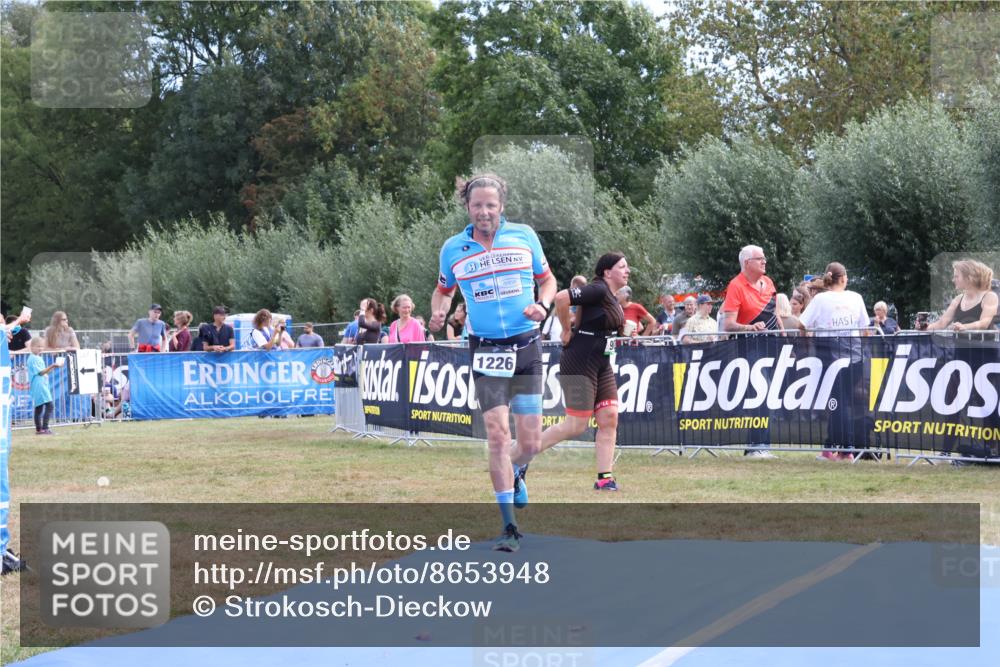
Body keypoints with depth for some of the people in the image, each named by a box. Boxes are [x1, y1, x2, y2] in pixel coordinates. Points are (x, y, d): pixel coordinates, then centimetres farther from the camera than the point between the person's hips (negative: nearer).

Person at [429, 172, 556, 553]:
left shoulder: (524, 236, 2)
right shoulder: (453, 249, 3)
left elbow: (547, 279, 14)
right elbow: (443, 290, 18)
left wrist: (542, 304, -7)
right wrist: (438, 313, -4)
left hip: (526, 346, 1)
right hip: (485, 350, -1)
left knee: (530, 442, 0)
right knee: (497, 436, -11)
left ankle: (516, 476, 38)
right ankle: (509, 527, -5)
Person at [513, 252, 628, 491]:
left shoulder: (614, 299, 14)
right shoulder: (597, 291, -16)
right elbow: (561, 298, -27)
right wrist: (567, 331, -16)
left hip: (601, 365, 9)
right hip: (579, 364, -9)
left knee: (609, 419, 1)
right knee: (576, 425, -7)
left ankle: (604, 478, 2)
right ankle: (521, 453, 5)